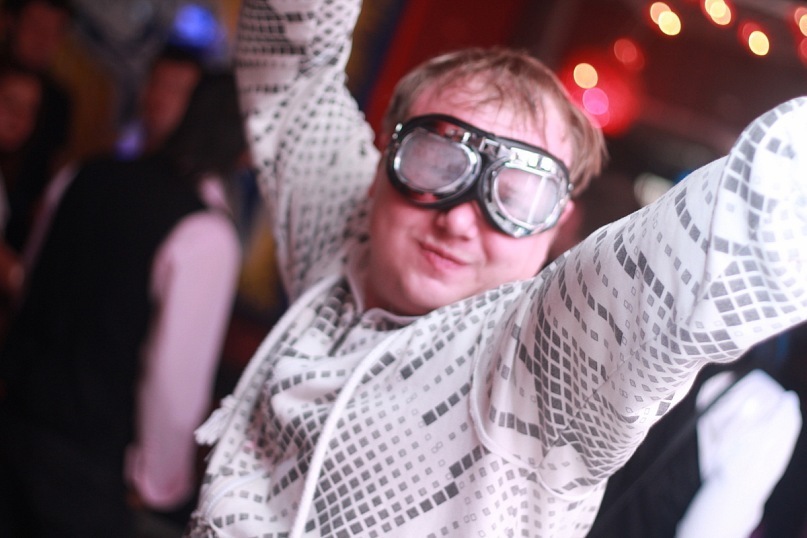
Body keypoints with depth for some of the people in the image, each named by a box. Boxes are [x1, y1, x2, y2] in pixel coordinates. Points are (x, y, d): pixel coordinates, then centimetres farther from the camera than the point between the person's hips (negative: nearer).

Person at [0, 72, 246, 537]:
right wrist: (159, 479, -3)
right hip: (85, 456, -5)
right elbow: (176, 376, -18)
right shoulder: (208, 236, -20)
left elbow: (40, 284, 9)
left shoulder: (97, 176, -1)